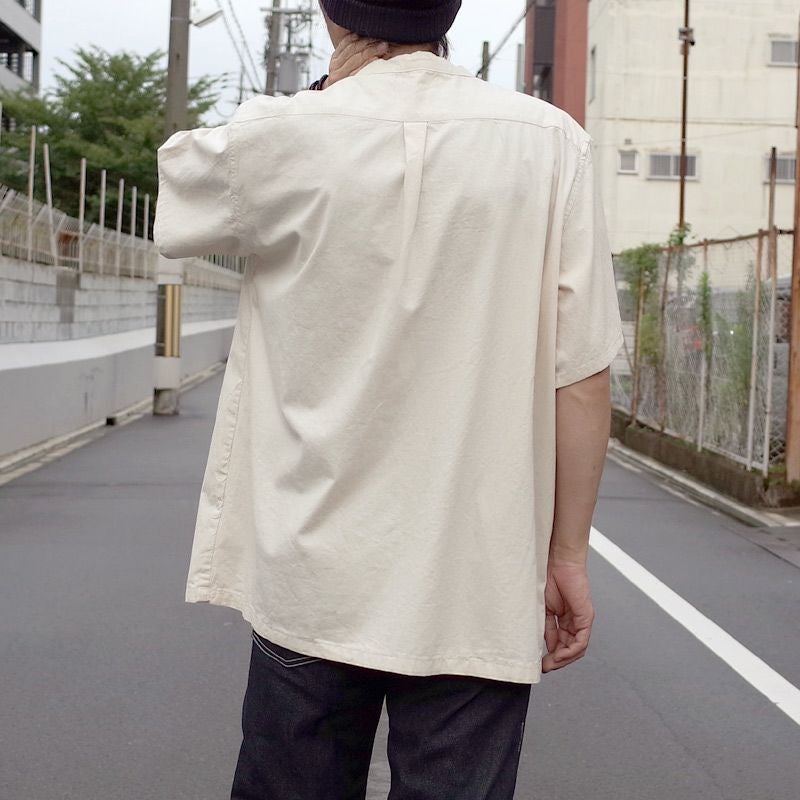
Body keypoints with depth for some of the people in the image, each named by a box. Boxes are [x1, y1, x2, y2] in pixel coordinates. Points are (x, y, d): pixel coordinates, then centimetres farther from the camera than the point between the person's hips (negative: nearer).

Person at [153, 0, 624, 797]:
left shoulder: (280, 138, -6)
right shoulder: (548, 143, -5)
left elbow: (175, 203, 16)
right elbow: (581, 374, -6)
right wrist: (567, 554, 3)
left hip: (312, 587, 0)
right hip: (477, 597, 0)